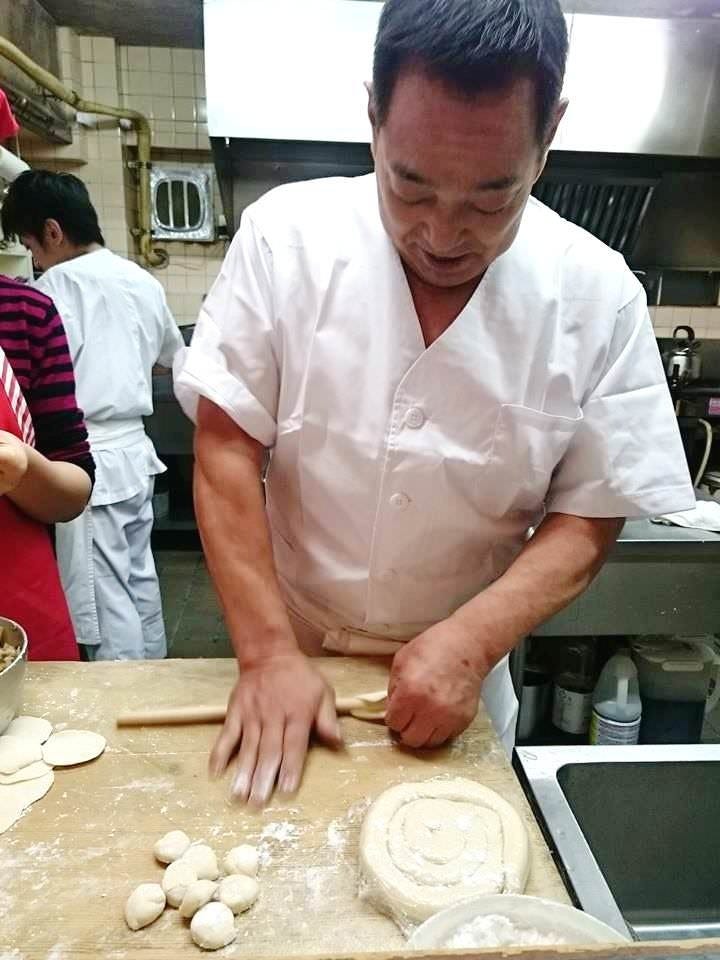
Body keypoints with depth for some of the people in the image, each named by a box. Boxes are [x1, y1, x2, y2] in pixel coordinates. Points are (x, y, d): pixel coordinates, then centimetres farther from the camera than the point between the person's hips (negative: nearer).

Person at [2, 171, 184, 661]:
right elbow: (172, 354, 25)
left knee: (106, 606, 1)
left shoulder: (58, 286, -11)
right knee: (140, 583, 18)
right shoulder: (143, 280, 10)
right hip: (136, 451, 8)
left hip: (90, 462, -8)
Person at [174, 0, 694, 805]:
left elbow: (588, 519, -10)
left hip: (460, 671, 1)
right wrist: (268, 652, -20)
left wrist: (469, 642, -24)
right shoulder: (286, 235, -17)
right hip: (286, 655, 0)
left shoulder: (598, 296, -15)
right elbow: (226, 446, -15)